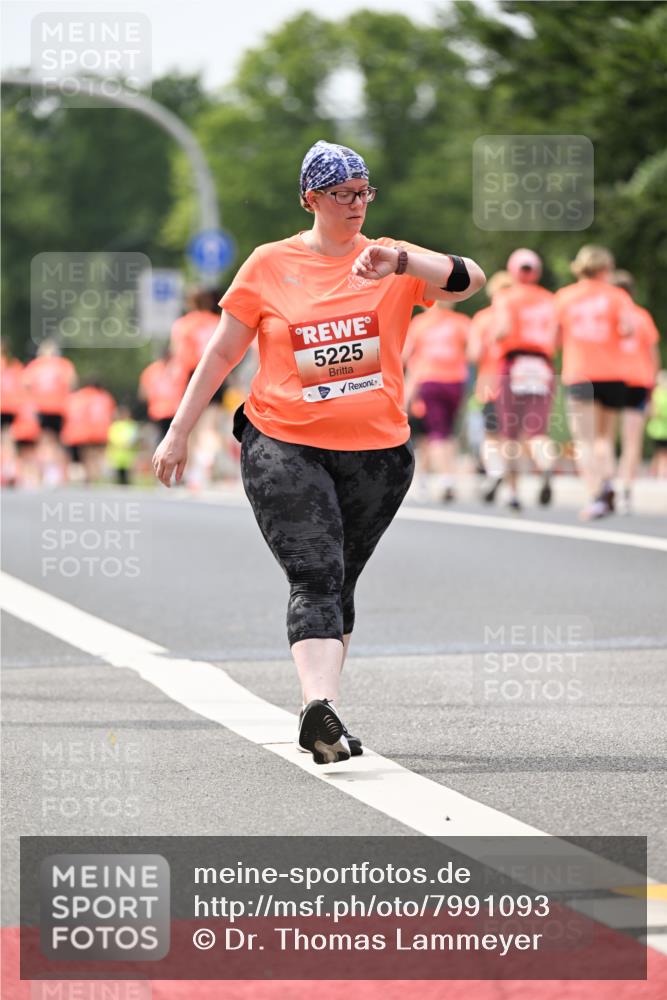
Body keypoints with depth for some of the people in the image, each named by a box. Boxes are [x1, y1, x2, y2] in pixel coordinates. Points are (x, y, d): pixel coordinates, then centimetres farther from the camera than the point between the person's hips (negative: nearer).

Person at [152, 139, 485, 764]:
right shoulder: (270, 265, 4)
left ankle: (320, 712, 21)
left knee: (339, 582, 10)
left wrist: (402, 262, -29)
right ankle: (320, 705, -30)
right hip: (284, 447, -2)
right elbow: (222, 352, 9)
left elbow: (468, 281, -12)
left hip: (378, 453, 2)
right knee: (315, 577, -18)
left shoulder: (393, 262, 5)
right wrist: (178, 433, 9)